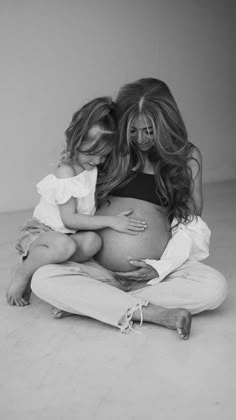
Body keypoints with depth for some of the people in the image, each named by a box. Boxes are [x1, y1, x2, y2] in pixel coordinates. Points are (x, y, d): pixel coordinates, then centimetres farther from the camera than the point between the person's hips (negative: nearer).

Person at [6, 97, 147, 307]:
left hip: (73, 234, 7)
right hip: (42, 231, -7)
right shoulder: (66, 171, -20)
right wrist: (111, 221, -23)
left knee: (93, 242, -27)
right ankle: (23, 272, -14)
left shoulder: (94, 167, 3)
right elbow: (69, 219, -22)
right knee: (65, 246, -40)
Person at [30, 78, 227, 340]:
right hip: (98, 266, 0)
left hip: (155, 269, 0)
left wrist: (163, 267, -12)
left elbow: (190, 221, 1)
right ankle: (156, 314, -29)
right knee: (43, 279, -26)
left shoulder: (187, 157, 3)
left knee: (215, 288, -27)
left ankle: (86, 300, -24)